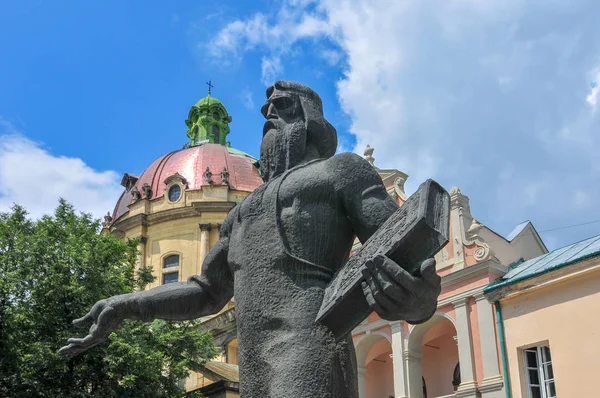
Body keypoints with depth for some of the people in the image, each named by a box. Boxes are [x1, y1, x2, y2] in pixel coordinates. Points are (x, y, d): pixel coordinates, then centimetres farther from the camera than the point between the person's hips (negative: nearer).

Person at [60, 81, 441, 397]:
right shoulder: (246, 211, 34)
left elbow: (404, 263, 1)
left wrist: (418, 298, -25)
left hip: (312, 359, -8)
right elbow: (207, 292, 38)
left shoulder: (343, 169, 13)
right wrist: (125, 306, 23)